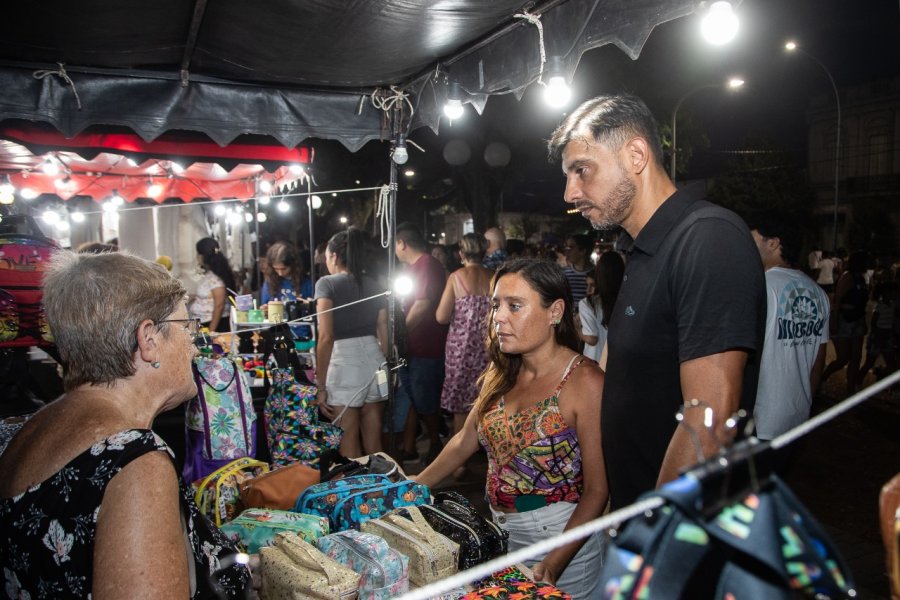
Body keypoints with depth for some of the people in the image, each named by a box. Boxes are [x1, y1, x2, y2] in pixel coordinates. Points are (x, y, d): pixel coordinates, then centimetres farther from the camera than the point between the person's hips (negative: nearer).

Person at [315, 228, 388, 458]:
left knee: (349, 446, 7)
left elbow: (326, 337, -13)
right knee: (374, 443, 16)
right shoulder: (373, 284, 13)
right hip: (374, 360, 6)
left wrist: (320, 386, -10)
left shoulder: (327, 284, -3)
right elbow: (385, 334, 12)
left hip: (344, 363, -6)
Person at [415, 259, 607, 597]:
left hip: (562, 538, -6)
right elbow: (465, 442, 11)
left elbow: (597, 489, -18)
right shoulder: (500, 374, 0)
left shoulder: (584, 382, -20)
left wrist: (553, 563, -25)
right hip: (500, 532, 6)